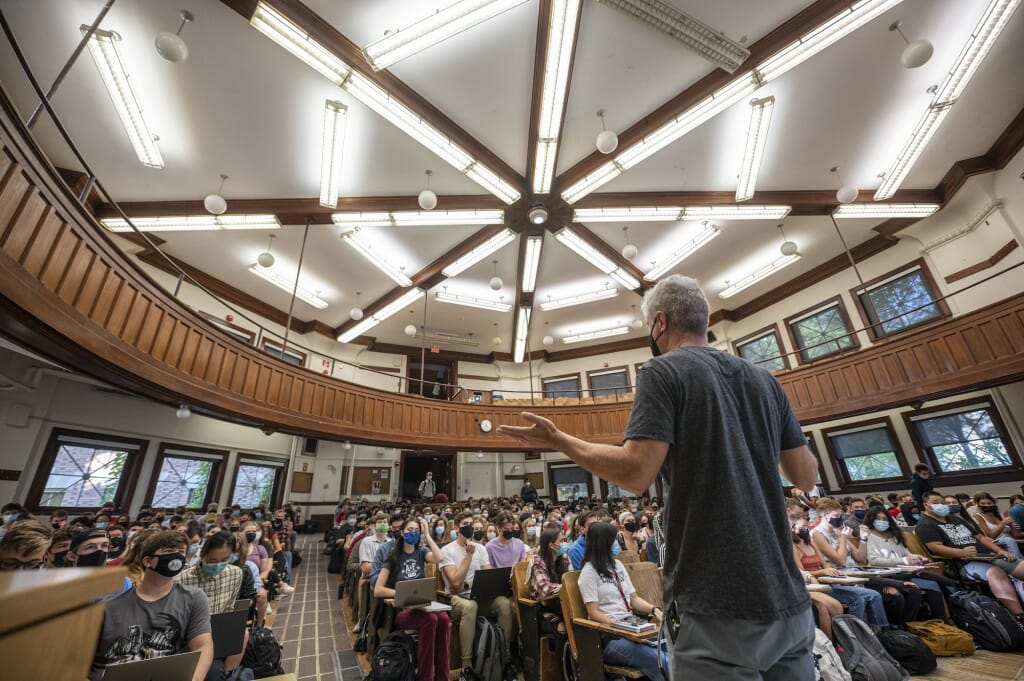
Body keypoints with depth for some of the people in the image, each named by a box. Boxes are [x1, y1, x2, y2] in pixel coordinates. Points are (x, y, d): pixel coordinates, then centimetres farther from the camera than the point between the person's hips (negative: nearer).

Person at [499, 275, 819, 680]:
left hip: (719, 604, -6)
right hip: (785, 598, 7)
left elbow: (636, 473, -21)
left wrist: (559, 441, -8)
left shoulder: (663, 371, -10)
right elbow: (806, 478, 12)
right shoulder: (763, 379, 9)